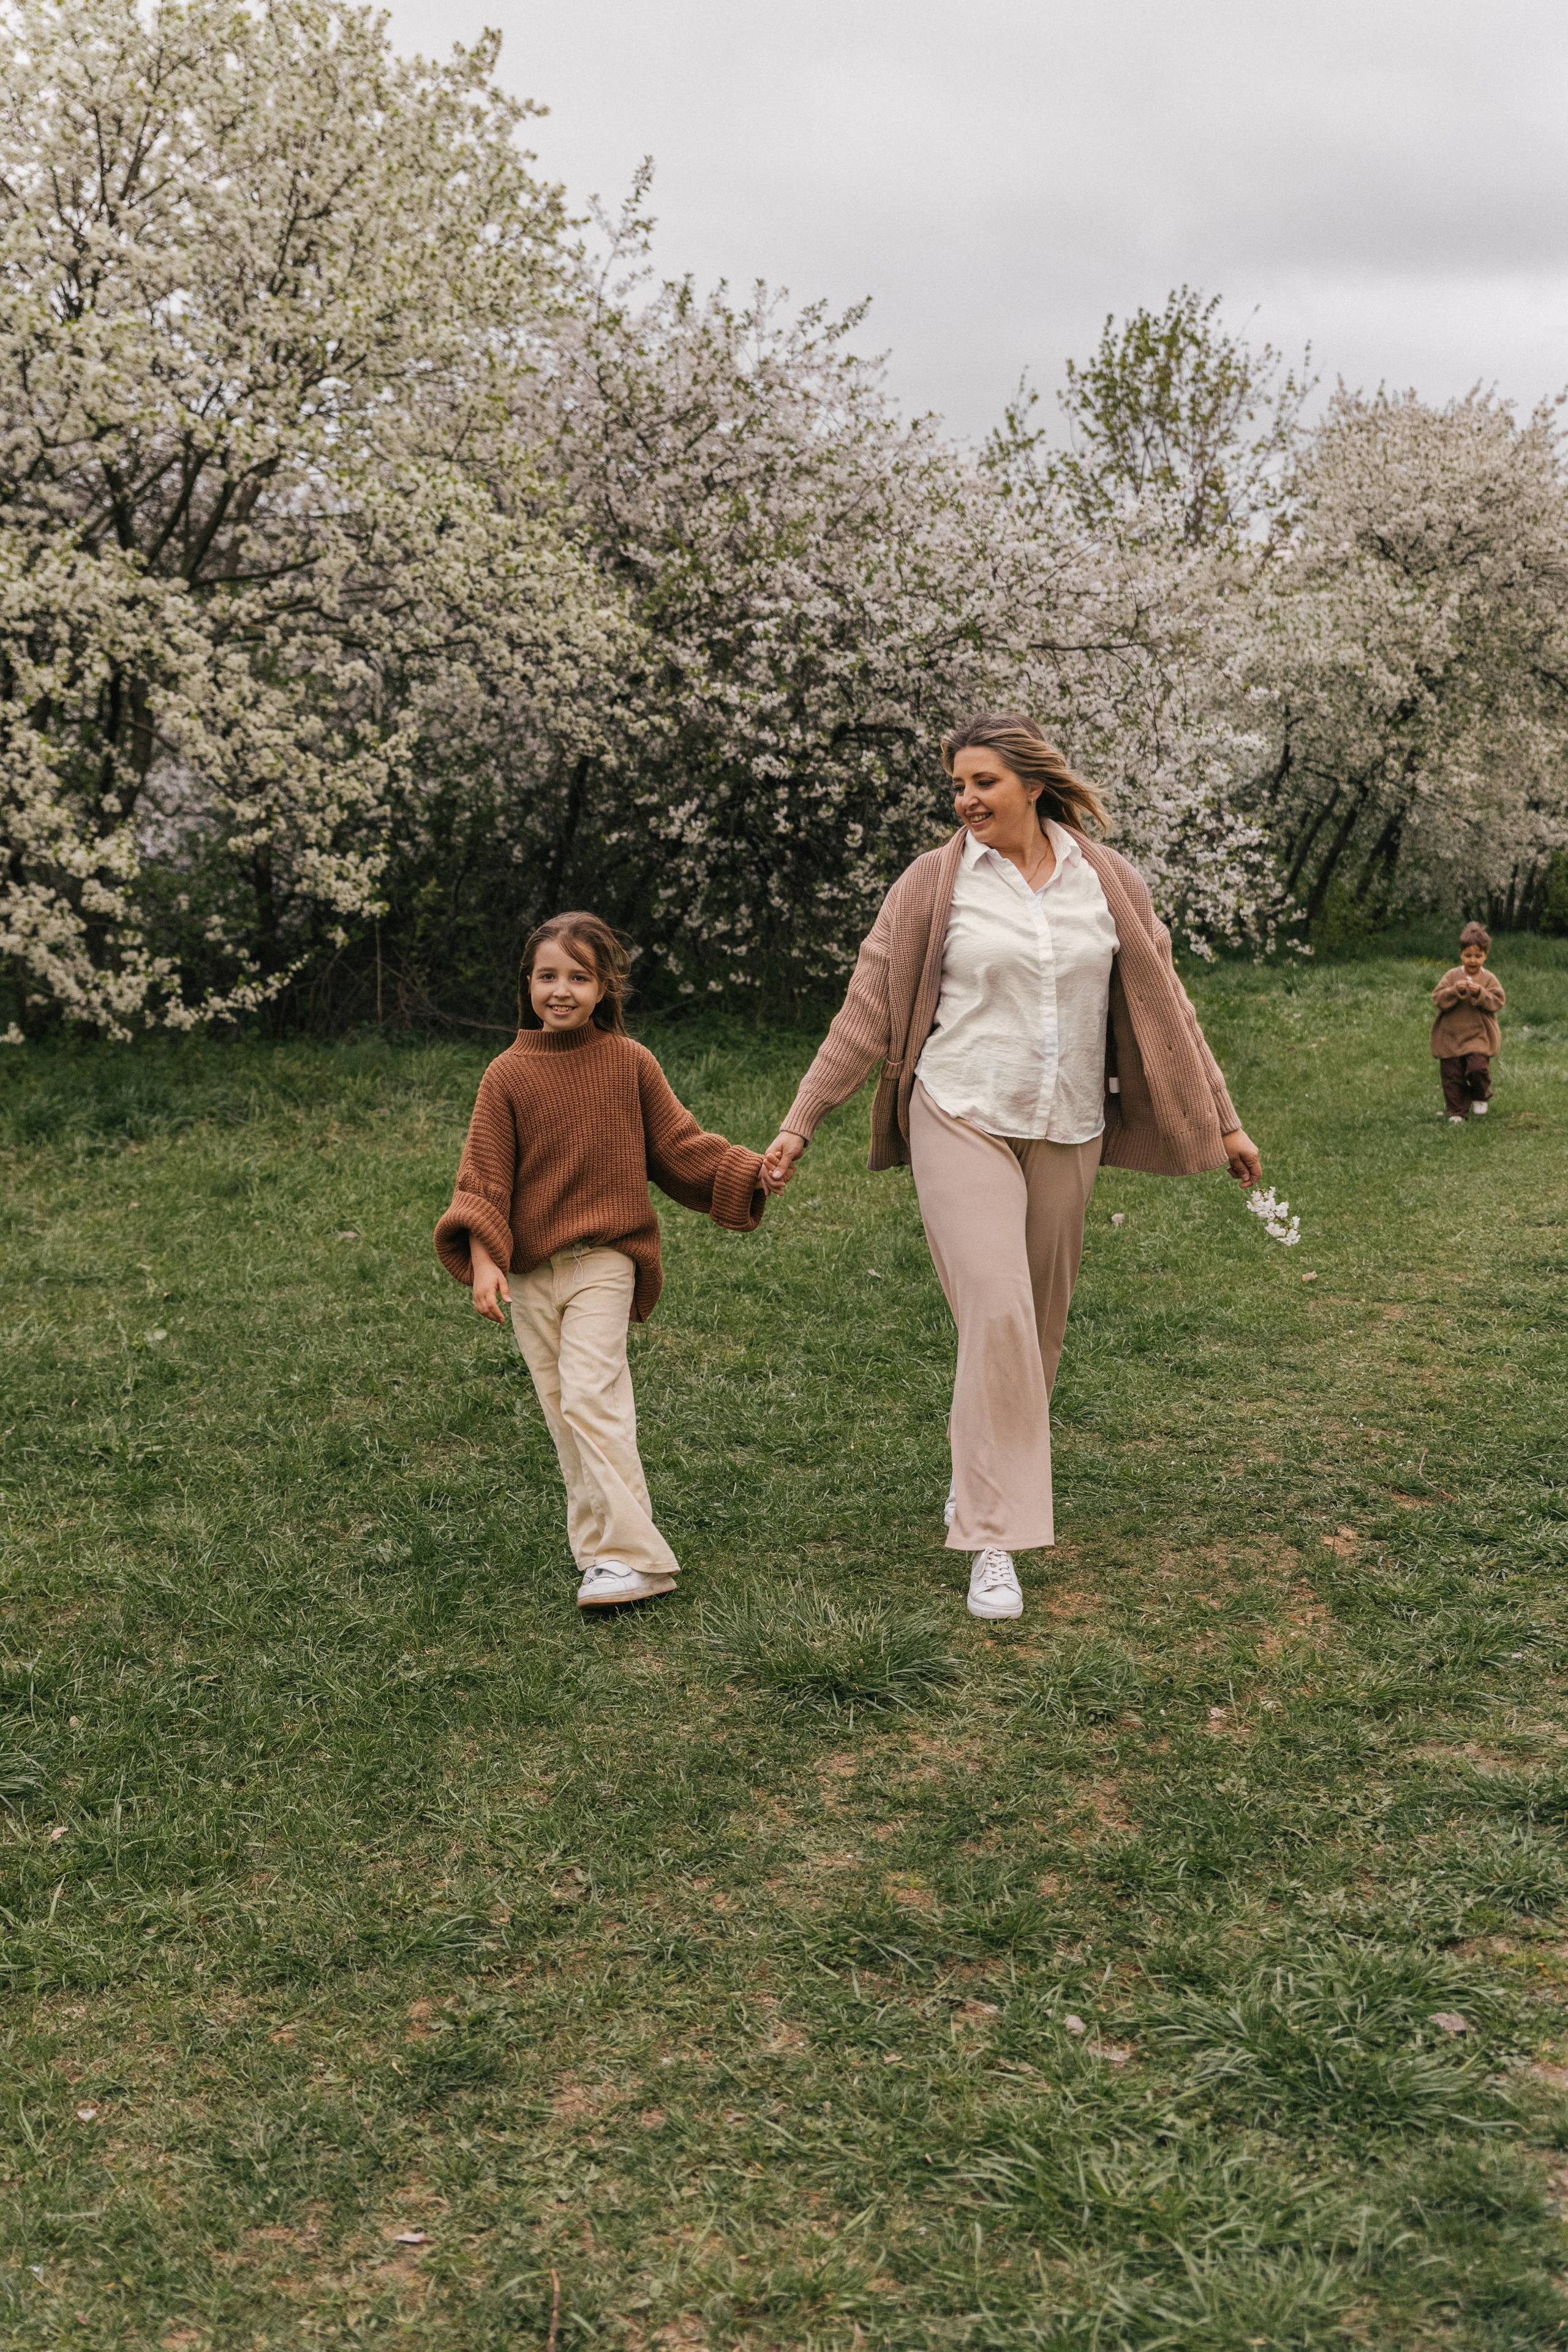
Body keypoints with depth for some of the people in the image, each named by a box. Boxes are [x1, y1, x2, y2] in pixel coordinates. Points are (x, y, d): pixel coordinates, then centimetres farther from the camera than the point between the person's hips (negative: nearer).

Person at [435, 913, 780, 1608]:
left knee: (590, 1395, -15)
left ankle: (628, 1555, -14)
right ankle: (601, 1542, 18)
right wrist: (483, 1259, -12)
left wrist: (750, 1171, -4)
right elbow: (484, 1173, -1)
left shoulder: (629, 1063, 1)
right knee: (562, 1409, 7)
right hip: (528, 1271, 3)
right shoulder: (508, 1074, 0)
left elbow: (678, 1145, 8)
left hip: (603, 1259, -2)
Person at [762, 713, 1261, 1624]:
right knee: (997, 1318, -14)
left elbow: (1164, 1005, 10)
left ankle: (978, 1472, 35)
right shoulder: (933, 884, -2)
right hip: (964, 1124, -3)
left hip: (1068, 1132, 3)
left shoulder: (1108, 882, 4)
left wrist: (1223, 1119, 11)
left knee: (1041, 1323, 11)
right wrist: (801, 1123, -2)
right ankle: (994, 1538, -9)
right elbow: (868, 1012, 1)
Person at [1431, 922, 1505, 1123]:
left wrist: (1480, 994, -22)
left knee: (1478, 1068, -19)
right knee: (1452, 1076, 3)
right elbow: (1438, 999, -6)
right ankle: (1458, 1112, 17)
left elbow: (1498, 1001, -7)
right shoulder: (1451, 977, 2)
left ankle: (1481, 1098, 12)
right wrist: (1455, 991, -22)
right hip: (1450, 1037, 1)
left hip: (1479, 1037, -1)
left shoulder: (1490, 979, 2)